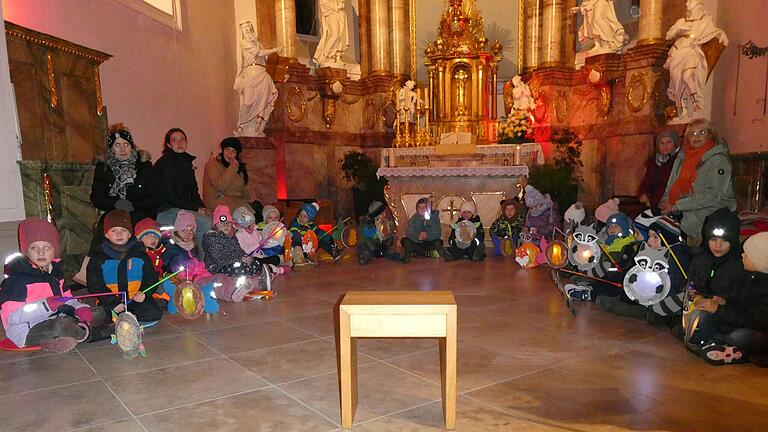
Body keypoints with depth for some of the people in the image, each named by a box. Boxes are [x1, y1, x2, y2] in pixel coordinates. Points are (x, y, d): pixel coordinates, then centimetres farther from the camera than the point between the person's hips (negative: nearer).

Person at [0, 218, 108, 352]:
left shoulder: (55, 271, 11)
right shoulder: (17, 278, -13)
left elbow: (66, 298, 14)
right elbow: (12, 318, -19)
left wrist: (80, 308, -9)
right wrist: (46, 305, -31)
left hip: (54, 319, 8)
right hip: (26, 330, -8)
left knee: (99, 315, 9)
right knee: (62, 325, -36)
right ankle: (88, 334, -6)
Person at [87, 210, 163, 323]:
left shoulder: (140, 255, 7)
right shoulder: (98, 258, 3)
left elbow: (151, 277, 12)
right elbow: (95, 286, -1)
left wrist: (144, 294, -8)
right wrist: (113, 303, -13)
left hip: (136, 300, 1)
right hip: (110, 302, 0)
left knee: (154, 313, -22)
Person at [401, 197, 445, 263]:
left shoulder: (434, 216, -8)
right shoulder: (414, 218, -5)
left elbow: (437, 233, -15)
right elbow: (410, 234, -16)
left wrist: (427, 235, -34)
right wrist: (418, 237, -37)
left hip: (430, 243, -1)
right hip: (417, 244, 1)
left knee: (438, 242, -29)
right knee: (404, 241, -25)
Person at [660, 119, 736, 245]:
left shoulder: (719, 159, -9)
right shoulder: (683, 155, 11)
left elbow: (712, 196, -17)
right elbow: (672, 185, 17)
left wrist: (676, 206, -18)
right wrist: (665, 202, -3)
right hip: (685, 210, 7)